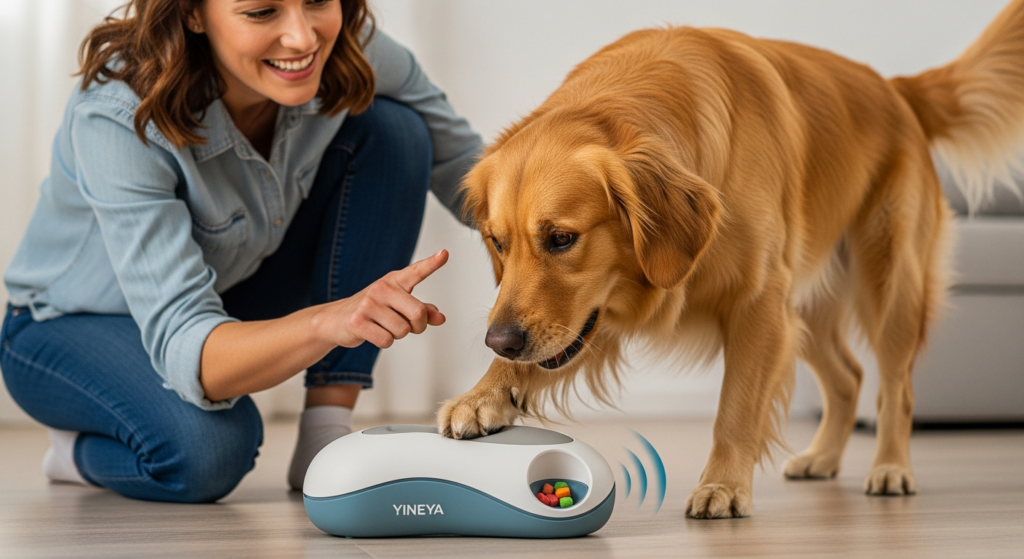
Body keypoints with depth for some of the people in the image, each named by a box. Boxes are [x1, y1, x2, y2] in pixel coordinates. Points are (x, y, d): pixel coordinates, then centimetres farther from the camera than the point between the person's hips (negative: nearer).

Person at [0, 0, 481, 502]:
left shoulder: (344, 48, -22)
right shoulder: (120, 119, -36)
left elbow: (469, 169, -9)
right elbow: (183, 347, -42)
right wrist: (326, 321, -60)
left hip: (233, 296, 6)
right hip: (71, 327, -5)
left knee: (394, 129, -17)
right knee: (209, 445, -38)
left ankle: (326, 431, -13)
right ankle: (79, 447, -1)